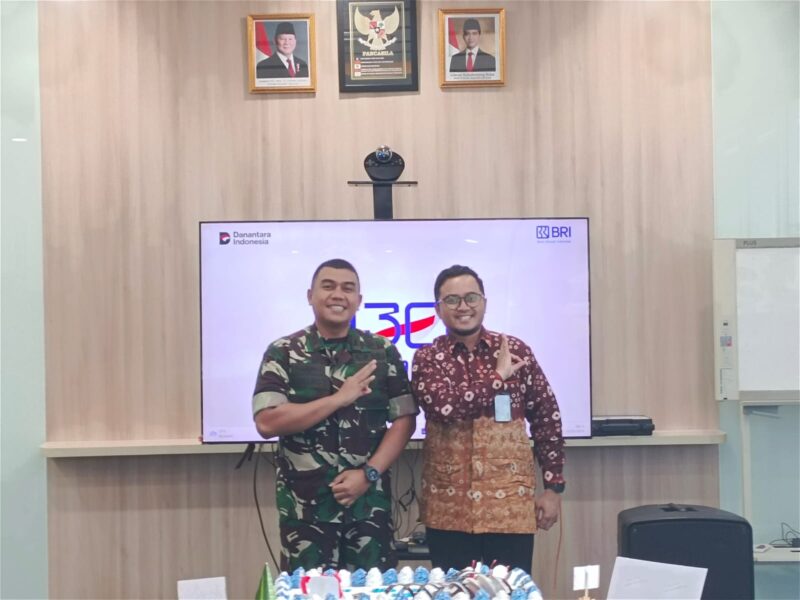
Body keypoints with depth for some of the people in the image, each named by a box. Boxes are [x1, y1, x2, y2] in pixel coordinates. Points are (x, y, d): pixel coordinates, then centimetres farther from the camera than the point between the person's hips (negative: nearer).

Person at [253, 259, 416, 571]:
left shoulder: (382, 352, 4)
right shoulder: (282, 353, -1)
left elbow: (404, 420, 3)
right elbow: (267, 422, -12)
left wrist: (368, 474, -10)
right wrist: (340, 398, -14)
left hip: (369, 502, 2)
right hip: (305, 505, -1)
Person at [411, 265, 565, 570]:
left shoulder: (516, 351, 3)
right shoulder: (427, 358, 1)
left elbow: (546, 418, 6)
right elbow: (444, 405, -19)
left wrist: (553, 486, 4)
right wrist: (498, 376, -11)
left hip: (512, 506, 1)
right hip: (450, 511, 0)